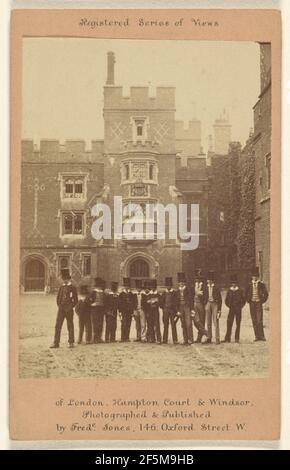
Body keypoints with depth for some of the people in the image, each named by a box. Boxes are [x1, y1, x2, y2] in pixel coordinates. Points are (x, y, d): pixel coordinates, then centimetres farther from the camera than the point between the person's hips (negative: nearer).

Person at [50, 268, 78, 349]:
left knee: (70, 327, 2)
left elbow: (75, 300, -1)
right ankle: (56, 343, 0)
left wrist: (70, 307, -6)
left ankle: (71, 343, 10)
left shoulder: (73, 288, -1)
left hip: (69, 310, -4)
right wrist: (59, 306, 6)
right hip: (61, 309, 4)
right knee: (58, 326, -1)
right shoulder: (61, 288, 12)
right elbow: (58, 298, 18)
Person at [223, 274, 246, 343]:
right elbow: (226, 300, 11)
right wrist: (229, 306, 1)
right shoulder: (229, 291, 7)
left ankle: (237, 338, 7)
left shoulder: (240, 291, 3)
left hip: (238, 310, -1)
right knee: (229, 323, -5)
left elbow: (243, 300, 5)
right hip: (231, 309, 1)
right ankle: (227, 338, -2)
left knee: (238, 324, 2)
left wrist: (240, 306, -2)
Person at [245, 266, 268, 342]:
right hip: (252, 304, 3)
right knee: (254, 321, 3)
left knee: (259, 321, -9)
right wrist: (248, 301, 8)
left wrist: (262, 301, -2)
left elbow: (266, 294, 2)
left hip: (259, 303, -3)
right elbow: (246, 294, 18)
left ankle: (261, 336, -5)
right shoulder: (250, 285, 8)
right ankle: (257, 336, 8)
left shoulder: (262, 284, 0)